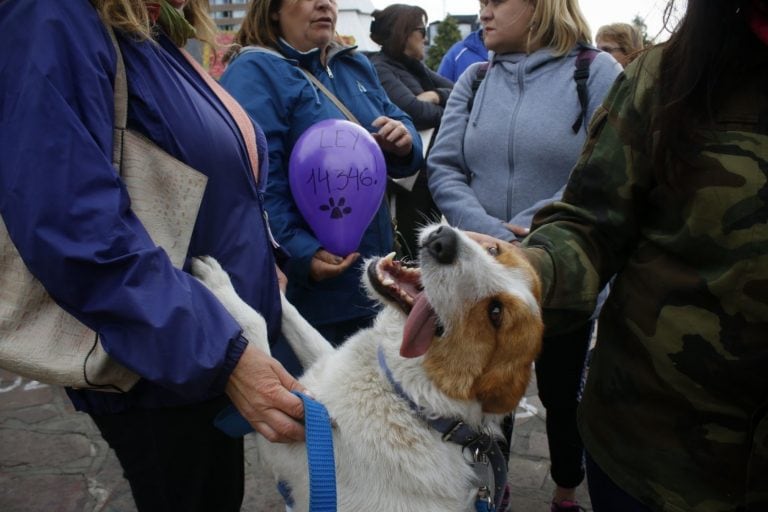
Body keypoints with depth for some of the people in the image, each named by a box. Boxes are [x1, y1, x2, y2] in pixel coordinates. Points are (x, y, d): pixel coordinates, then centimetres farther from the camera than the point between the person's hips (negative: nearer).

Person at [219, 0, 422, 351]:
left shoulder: (355, 66, 14)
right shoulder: (253, 72, -10)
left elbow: (402, 138, 14)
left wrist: (405, 142, -9)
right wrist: (300, 253, -30)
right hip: (305, 283, -7)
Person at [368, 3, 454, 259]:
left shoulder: (415, 66, 17)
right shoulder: (379, 68, -10)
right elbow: (413, 111, -24)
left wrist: (435, 96, -11)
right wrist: (443, 111, -4)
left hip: (430, 171, 9)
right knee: (411, 251, -3)